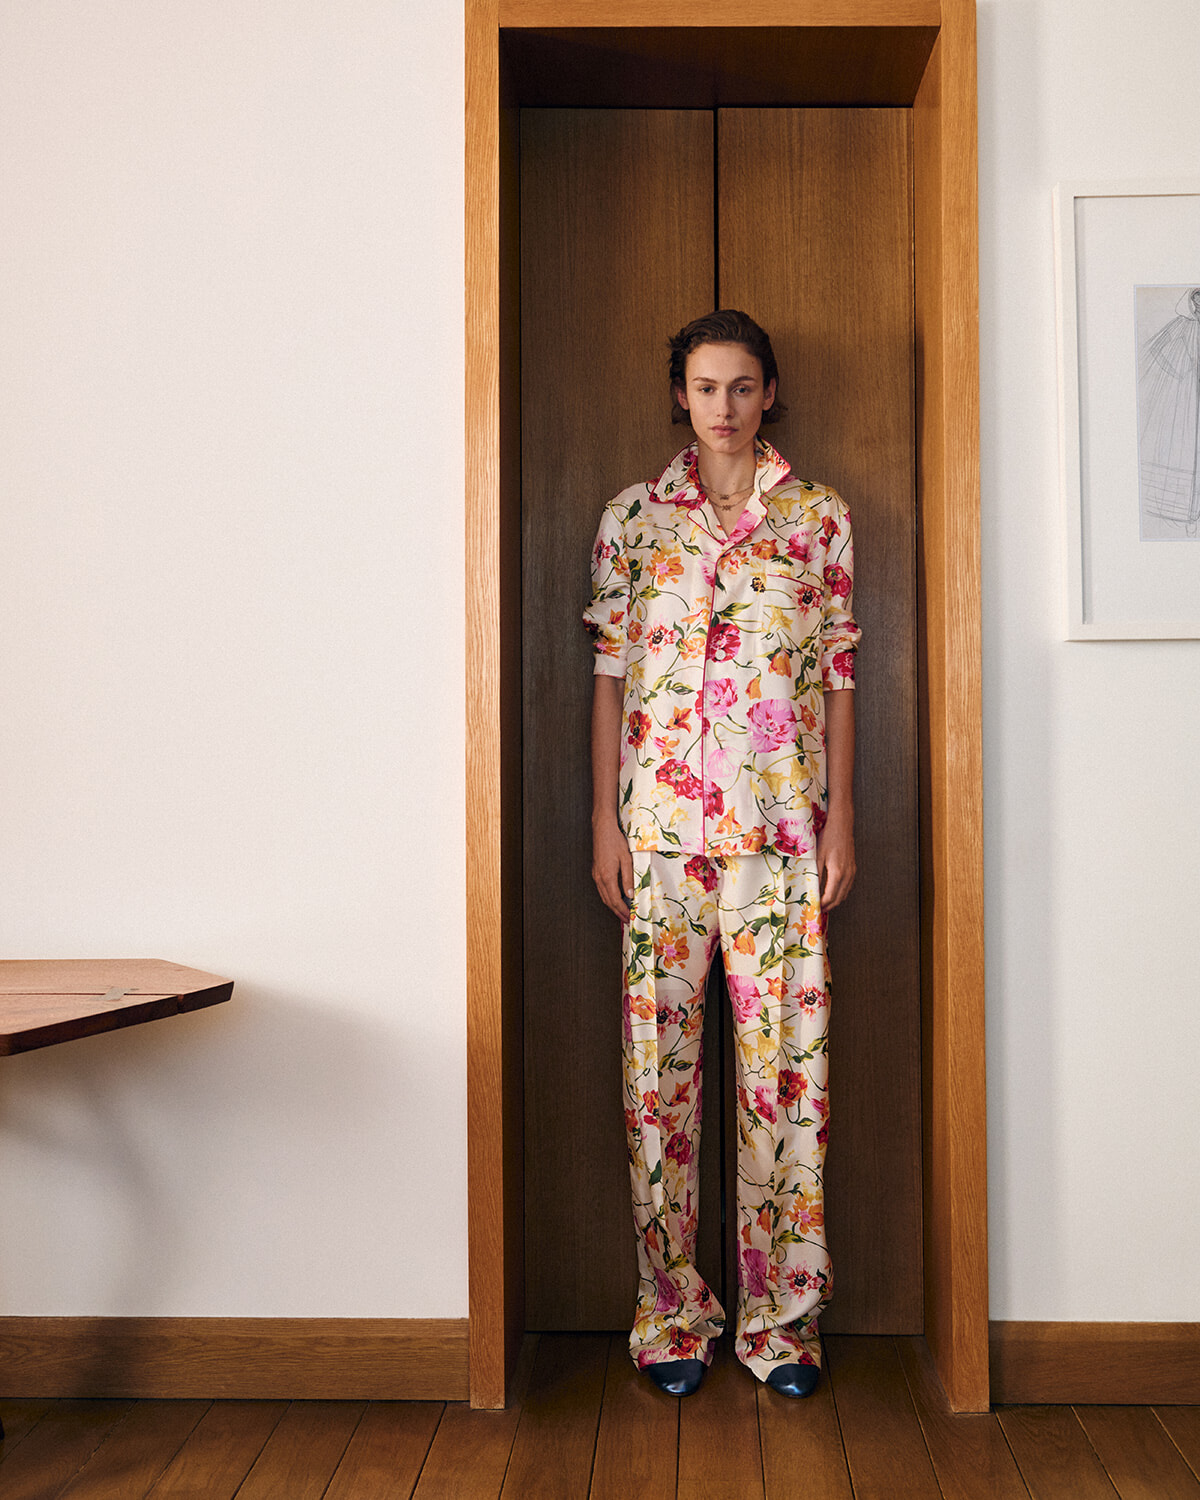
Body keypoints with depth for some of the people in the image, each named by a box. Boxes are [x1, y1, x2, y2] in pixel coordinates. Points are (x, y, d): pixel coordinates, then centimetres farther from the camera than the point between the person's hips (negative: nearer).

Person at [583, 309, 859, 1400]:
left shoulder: (819, 516, 8)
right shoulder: (633, 517, 8)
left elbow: (838, 675, 7)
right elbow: (612, 676, 7)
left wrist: (841, 816, 1)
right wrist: (604, 819, 1)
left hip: (780, 821, 0)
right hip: (661, 818, 0)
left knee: (786, 1057, 2)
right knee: (661, 1060, 4)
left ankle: (781, 1314, 16)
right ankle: (673, 1312, 17)